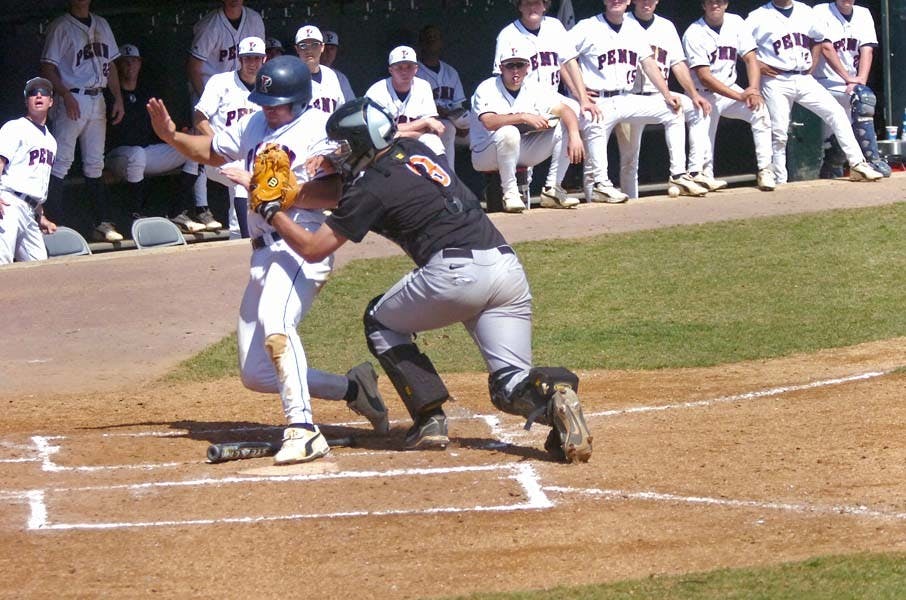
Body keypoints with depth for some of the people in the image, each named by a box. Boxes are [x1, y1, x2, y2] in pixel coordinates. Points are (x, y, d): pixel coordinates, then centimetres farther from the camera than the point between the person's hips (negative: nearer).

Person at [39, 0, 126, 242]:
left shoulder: (101, 25, 16)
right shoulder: (61, 27, -4)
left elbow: (109, 64, 20)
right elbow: (48, 68, -10)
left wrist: (118, 98, 11)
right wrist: (66, 96, -21)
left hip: (97, 100, 7)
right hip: (72, 100, -7)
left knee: (95, 164, 9)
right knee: (60, 163, -10)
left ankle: (104, 223, 11)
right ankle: (56, 225, -13)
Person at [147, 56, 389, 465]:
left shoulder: (320, 129, -5)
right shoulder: (255, 125, 19)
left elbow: (335, 194, -15)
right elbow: (211, 152, 32)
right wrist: (171, 136, 14)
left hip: (302, 249, -9)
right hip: (264, 254, 9)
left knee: (274, 322, -37)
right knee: (255, 374, 7)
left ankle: (302, 430, -45)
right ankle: (352, 389, 21)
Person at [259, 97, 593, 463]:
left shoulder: (371, 188, 2)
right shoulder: (416, 151, 23)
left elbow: (312, 248, 6)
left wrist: (272, 212, 18)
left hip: (456, 273, -7)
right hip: (509, 266, 7)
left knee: (380, 322, 22)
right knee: (512, 387, 7)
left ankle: (430, 420, 8)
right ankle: (551, 395, -29)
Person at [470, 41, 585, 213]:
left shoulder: (533, 88, 0)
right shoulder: (488, 88, -14)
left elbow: (565, 110, -9)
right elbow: (489, 122, -33)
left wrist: (575, 137, -27)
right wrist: (524, 117, -39)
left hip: (521, 154, 6)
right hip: (485, 156, -6)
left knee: (565, 127, -8)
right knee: (508, 132, -38)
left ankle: (552, 191, -10)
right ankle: (510, 194, -25)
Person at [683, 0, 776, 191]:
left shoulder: (736, 23, -2)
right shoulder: (694, 34, -16)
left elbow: (750, 59, -5)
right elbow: (704, 77, -22)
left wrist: (754, 89, -26)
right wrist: (740, 96, -32)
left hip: (730, 88, 3)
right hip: (703, 95, -3)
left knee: (760, 110, -21)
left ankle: (765, 170, -20)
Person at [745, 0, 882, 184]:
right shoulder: (758, 17, -3)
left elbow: (818, 39, 26)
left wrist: (812, 63, 13)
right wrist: (756, 64, -11)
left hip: (804, 80, 4)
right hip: (776, 82, -4)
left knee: (836, 112, -9)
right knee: (778, 133, -4)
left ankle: (857, 165, -8)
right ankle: (780, 181, 5)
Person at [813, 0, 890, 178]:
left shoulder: (863, 14, 11)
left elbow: (867, 50, 0)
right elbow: (826, 49, -11)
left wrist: (860, 81, -16)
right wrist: (849, 78, -18)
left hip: (854, 83, 6)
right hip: (829, 83, -6)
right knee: (864, 95, -29)